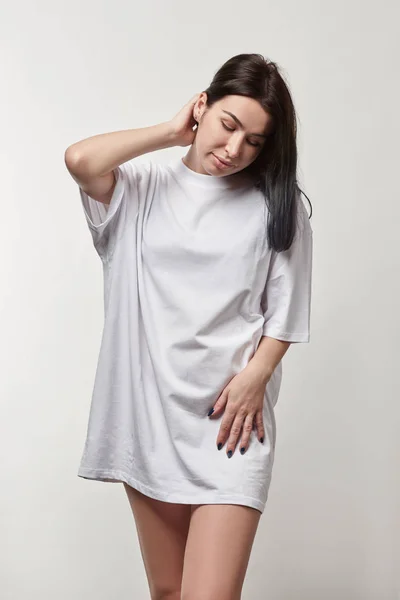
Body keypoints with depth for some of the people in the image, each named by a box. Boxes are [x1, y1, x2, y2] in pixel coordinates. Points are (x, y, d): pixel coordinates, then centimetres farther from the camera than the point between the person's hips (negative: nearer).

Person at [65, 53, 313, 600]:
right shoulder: (143, 188, 6)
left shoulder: (277, 207, 6)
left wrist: (255, 376, -10)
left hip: (231, 418, -1)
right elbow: (81, 160, -14)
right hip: (149, 413, 2)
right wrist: (171, 133, -3)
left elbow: (286, 308, 5)